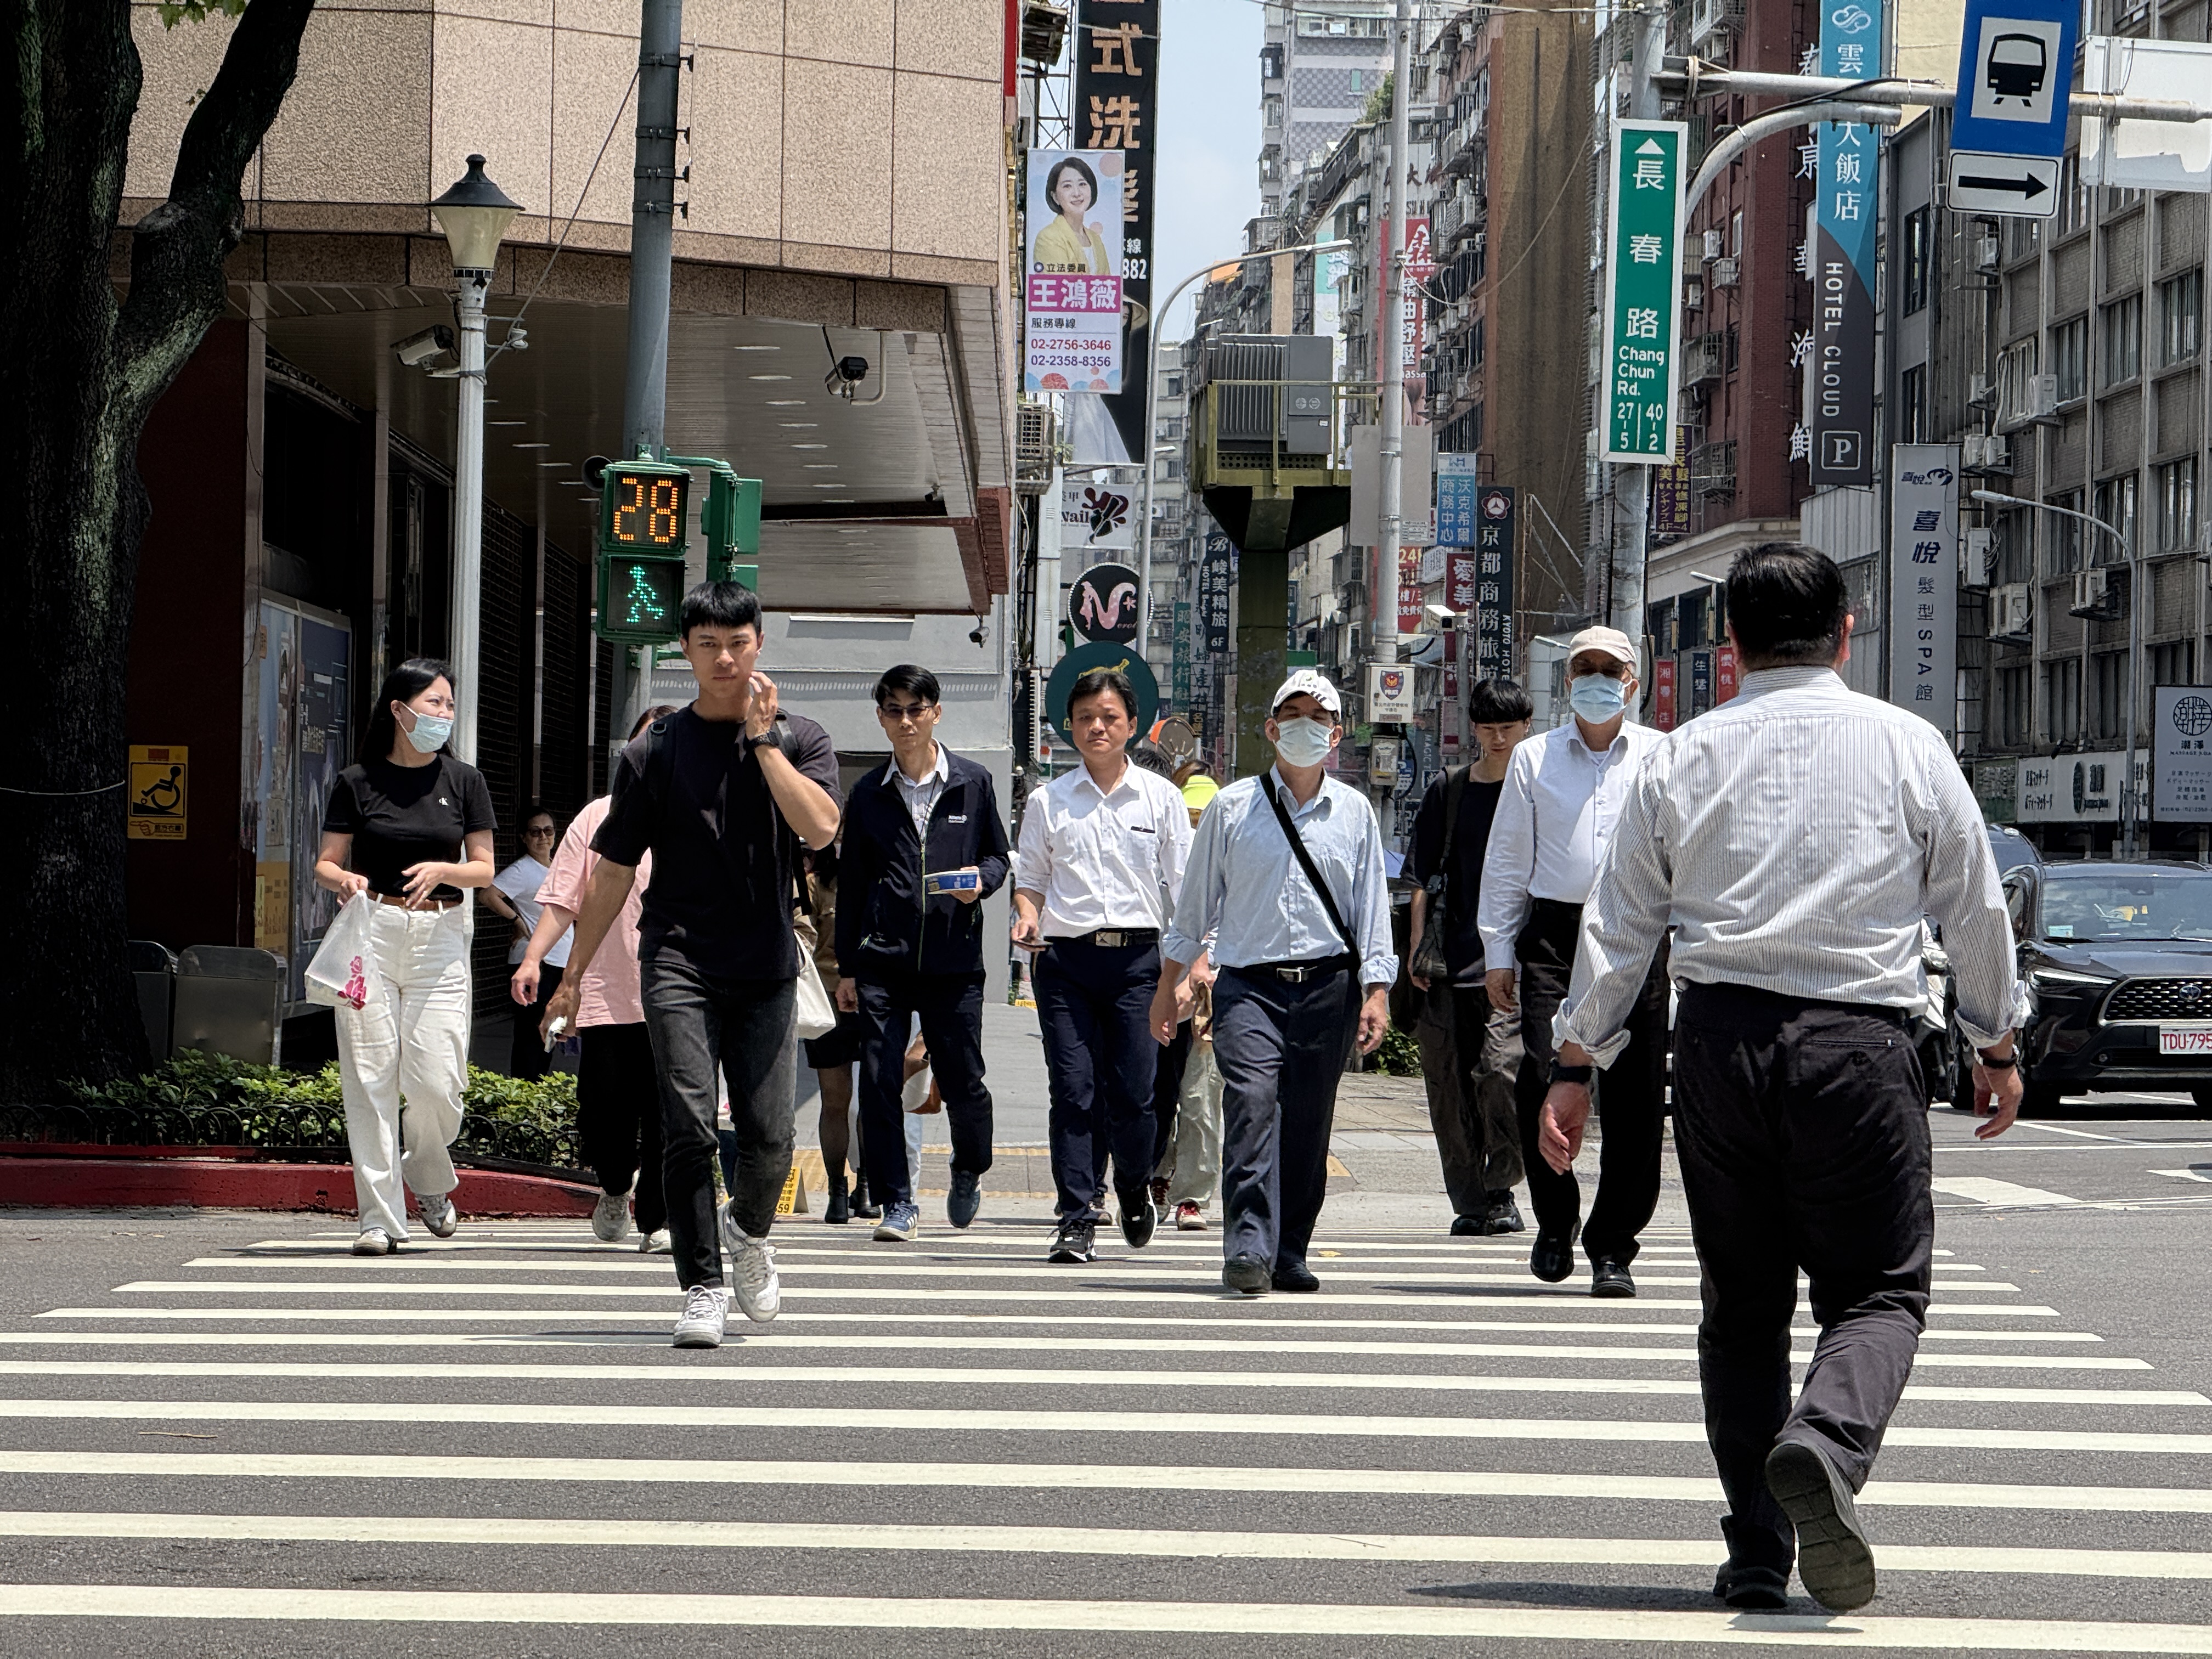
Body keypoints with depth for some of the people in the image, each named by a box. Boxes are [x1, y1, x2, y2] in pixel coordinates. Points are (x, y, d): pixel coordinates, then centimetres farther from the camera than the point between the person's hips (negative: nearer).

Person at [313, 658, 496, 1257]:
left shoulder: (463, 781, 7)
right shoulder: (357, 782, 4)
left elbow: (483, 869, 7)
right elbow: (326, 862, 7)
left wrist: (442, 870, -12)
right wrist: (344, 880, -15)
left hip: (440, 935, 1)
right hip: (369, 935, 0)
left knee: (437, 1081, -8)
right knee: (370, 1078, -4)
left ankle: (429, 1179, 23)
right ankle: (380, 1217, 1)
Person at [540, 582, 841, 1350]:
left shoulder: (799, 739, 6)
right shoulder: (655, 752, 6)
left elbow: (820, 828, -12)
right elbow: (615, 870, 10)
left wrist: (762, 737, -11)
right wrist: (573, 975, 10)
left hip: (766, 970, 0)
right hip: (678, 963, 0)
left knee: (768, 1141, -3)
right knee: (689, 1130, -11)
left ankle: (749, 1230, 29)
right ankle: (702, 1291, -5)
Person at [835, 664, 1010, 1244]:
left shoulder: (973, 783, 6)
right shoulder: (869, 794, 9)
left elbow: (998, 855, 14)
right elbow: (852, 884, 12)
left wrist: (979, 882, -10)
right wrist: (846, 967, 10)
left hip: (953, 959, -1)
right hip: (882, 961, 1)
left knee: (963, 1081, 2)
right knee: (879, 1081, -7)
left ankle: (970, 1170, 32)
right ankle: (897, 1204, 1)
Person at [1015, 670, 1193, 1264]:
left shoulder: (1160, 797, 7)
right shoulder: (1048, 801, 9)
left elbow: (1184, 888, 7)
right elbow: (1030, 876, 15)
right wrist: (1028, 917, -8)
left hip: (1137, 954, -1)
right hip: (1066, 957, 1)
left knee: (1134, 1092, -3)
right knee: (1073, 1092, -5)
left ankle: (1134, 1188, 25)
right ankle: (1077, 1219, -1)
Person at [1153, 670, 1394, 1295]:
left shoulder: (1354, 813, 10)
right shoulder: (1232, 808, 6)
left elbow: (1372, 909, 11)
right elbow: (1195, 904, 13)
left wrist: (1376, 993, 2)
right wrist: (1168, 986, 14)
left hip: (1328, 986, 2)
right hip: (1248, 984, -2)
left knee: (1308, 1123, 4)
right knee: (1253, 1102, -20)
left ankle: (1289, 1253, 16)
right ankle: (1248, 1247, -26)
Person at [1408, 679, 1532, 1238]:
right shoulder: (1448, 791, 13)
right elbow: (1425, 878, 14)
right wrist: (1417, 949, 5)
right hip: (1452, 961, 3)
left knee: (1501, 1072, -17)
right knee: (1450, 1085, 2)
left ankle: (1502, 1189, 0)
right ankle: (1468, 1200, 12)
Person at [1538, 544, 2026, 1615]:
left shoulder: (1683, 757, 7)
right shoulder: (1907, 746, 3)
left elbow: (1616, 923, 8)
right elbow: (1976, 909, 8)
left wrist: (1578, 1065, 15)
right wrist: (1997, 1044, 21)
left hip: (1720, 1044, 2)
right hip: (1860, 1045, -2)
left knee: (1741, 1304, 12)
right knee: (1882, 1288, 5)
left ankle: (1756, 1555, 8)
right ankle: (1825, 1444, -25)